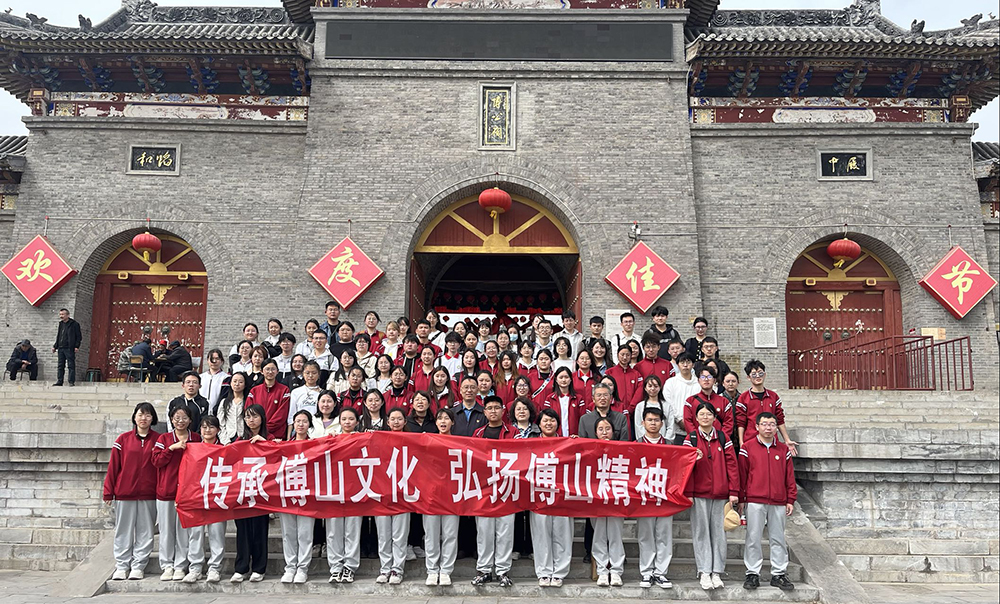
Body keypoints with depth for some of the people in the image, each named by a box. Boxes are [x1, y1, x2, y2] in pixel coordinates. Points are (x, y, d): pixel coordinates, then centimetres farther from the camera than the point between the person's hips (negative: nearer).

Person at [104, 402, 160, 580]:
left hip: (148, 494, 0)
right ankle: (122, 566, 19)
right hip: (124, 493, 0)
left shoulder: (158, 439, 3)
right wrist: (108, 492, 1)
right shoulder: (123, 439, 2)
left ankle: (138, 566, 15)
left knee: (145, 532, 5)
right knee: (123, 531, 8)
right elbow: (113, 466, 4)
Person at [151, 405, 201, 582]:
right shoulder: (164, 438, 5)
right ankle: (167, 566, 17)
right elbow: (156, 461, -4)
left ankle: (181, 566, 12)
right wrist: (172, 448, -16)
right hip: (166, 489, 0)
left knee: (184, 529, 2)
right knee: (166, 529, 6)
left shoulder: (196, 438, 6)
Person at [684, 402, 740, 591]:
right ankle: (704, 572, 9)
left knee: (719, 532, 6)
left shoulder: (723, 438, 5)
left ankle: (717, 572, 14)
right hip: (699, 494, -1)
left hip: (720, 494, 2)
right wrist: (688, 494, -7)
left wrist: (734, 492, -2)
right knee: (701, 532, 2)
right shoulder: (691, 439, 1)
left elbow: (732, 465, 3)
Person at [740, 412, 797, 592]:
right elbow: (742, 474, 1)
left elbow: (790, 476, 12)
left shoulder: (784, 449, 10)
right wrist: (741, 499, -1)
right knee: (753, 538, 1)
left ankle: (778, 574, 18)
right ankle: (753, 574, 10)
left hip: (778, 502, 3)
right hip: (754, 501, -3)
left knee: (778, 539, 8)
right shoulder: (747, 447, 1)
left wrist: (791, 500, 7)